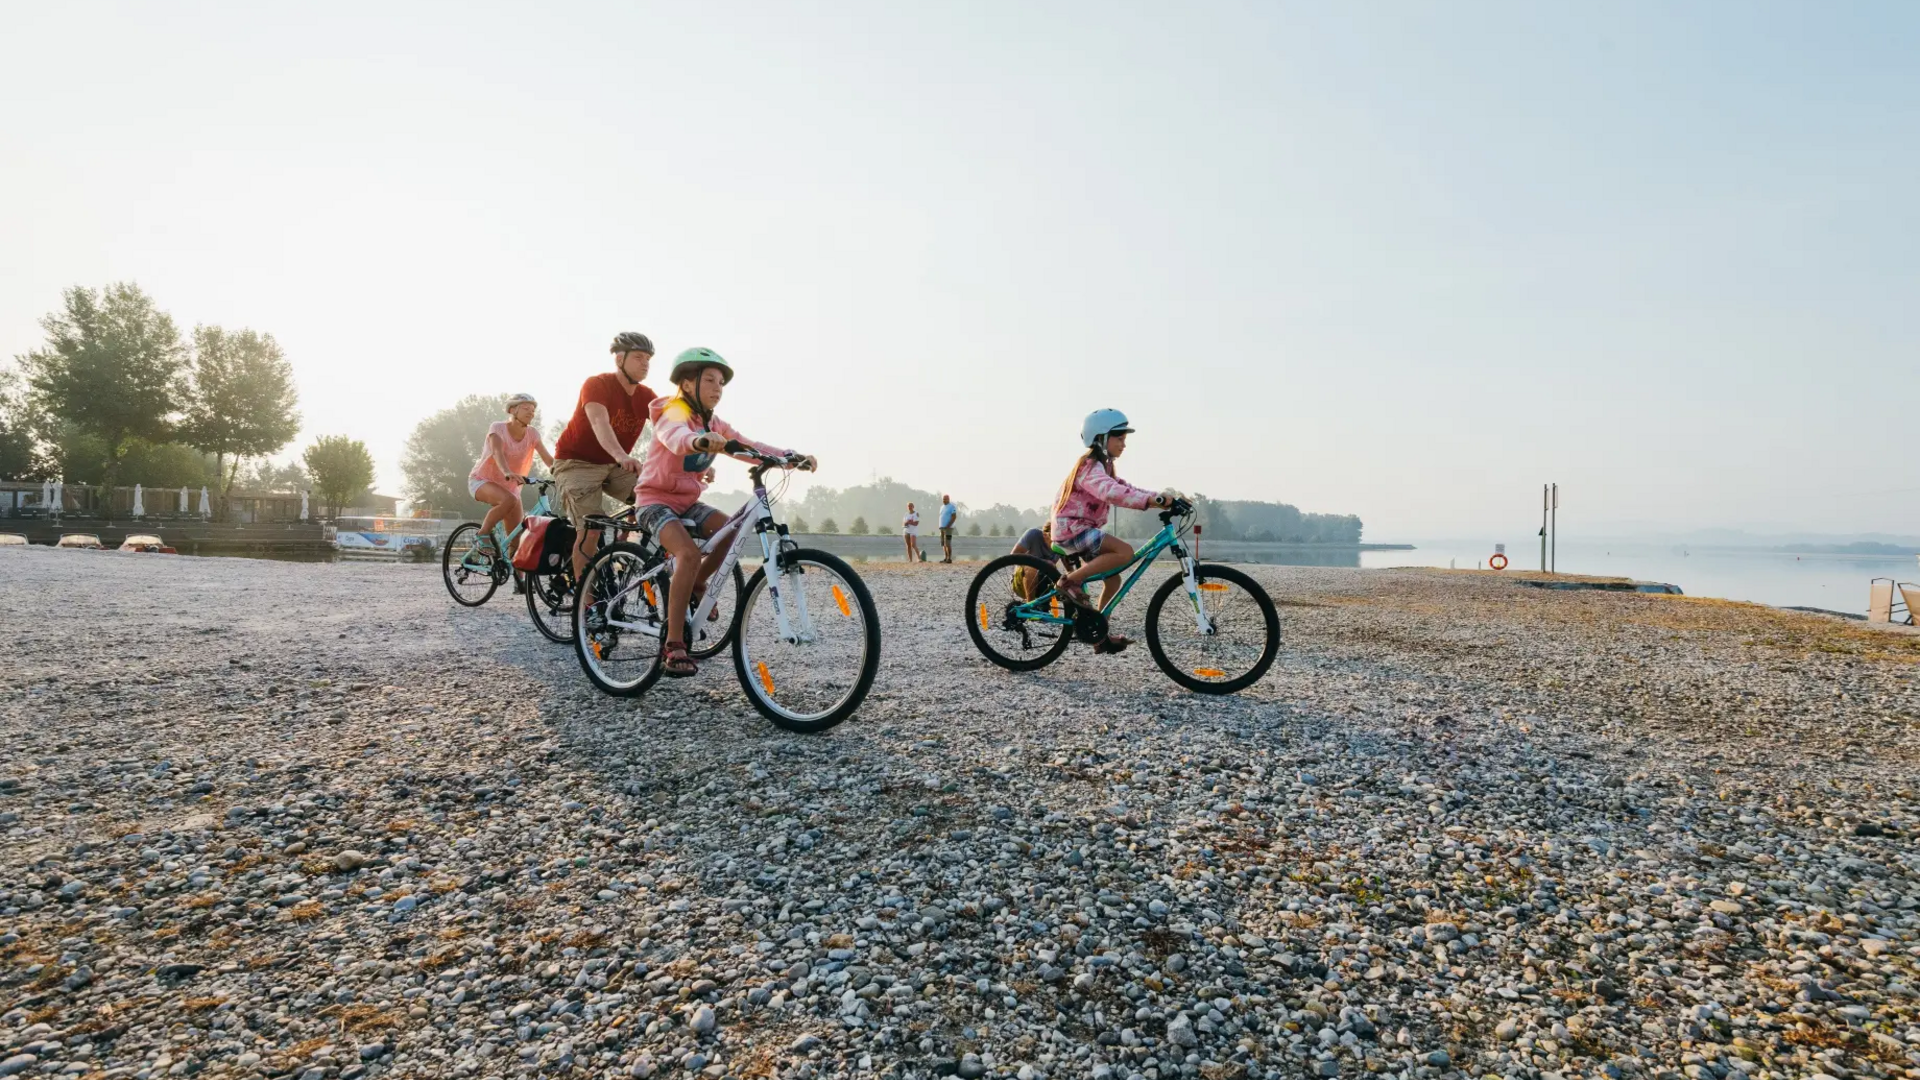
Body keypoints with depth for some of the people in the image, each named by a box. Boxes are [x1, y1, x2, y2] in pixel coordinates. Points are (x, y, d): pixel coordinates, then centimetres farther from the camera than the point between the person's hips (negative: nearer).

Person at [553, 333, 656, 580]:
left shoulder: (646, 396, -3)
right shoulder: (597, 384, -20)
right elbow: (600, 423, -37)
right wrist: (621, 455, -56)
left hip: (614, 466, 6)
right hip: (577, 462, -6)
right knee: (590, 529, -20)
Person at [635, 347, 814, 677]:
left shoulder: (713, 425, 7)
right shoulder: (674, 413, -17)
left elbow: (749, 446, -2)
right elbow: (675, 437, -41)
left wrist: (789, 457, -18)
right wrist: (699, 441, -64)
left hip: (688, 501, 7)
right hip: (655, 500, -7)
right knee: (689, 553, -30)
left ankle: (696, 583, 10)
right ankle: (673, 645, -27)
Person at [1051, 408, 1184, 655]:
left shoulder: (1101, 466, 17)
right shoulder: (1091, 466, -17)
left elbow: (1123, 489, 13)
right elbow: (1111, 492, -35)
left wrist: (1161, 497, -1)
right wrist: (1151, 499, -45)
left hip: (1081, 529, 10)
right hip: (1072, 528, -10)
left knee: (1113, 580, 9)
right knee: (1125, 552, -25)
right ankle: (1069, 581, -19)